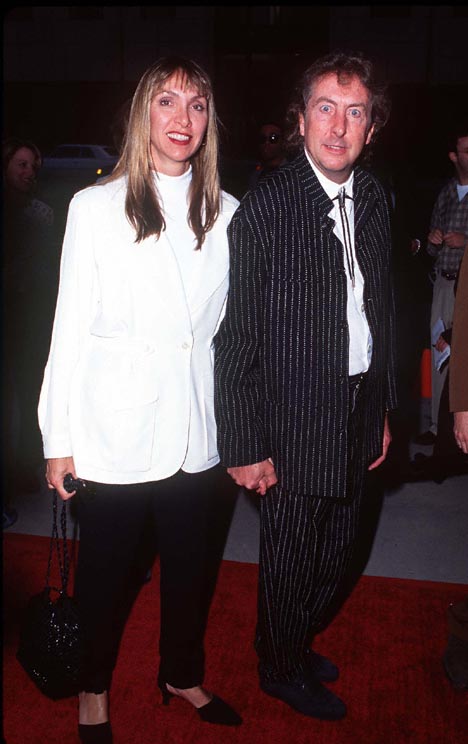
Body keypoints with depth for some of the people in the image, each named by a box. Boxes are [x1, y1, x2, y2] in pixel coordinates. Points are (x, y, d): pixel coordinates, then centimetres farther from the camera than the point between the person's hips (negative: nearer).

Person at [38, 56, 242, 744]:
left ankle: (182, 674, 44)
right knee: (106, 570, 14)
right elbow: (70, 328, -4)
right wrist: (59, 438, -4)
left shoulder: (226, 213, 4)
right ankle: (94, 688, 41)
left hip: (196, 434, 3)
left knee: (191, 565, 17)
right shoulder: (95, 206, -4)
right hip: (115, 434, -2)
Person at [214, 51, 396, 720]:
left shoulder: (373, 199, 5)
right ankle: (281, 669, 40)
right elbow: (236, 337, -15)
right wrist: (244, 445, -15)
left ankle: (295, 644, 48)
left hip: (359, 411, 6)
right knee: (290, 561, 12)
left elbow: (382, 308, 11)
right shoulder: (265, 208, -16)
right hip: (296, 422, -6)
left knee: (333, 557, 21)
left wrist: (383, 408, 12)